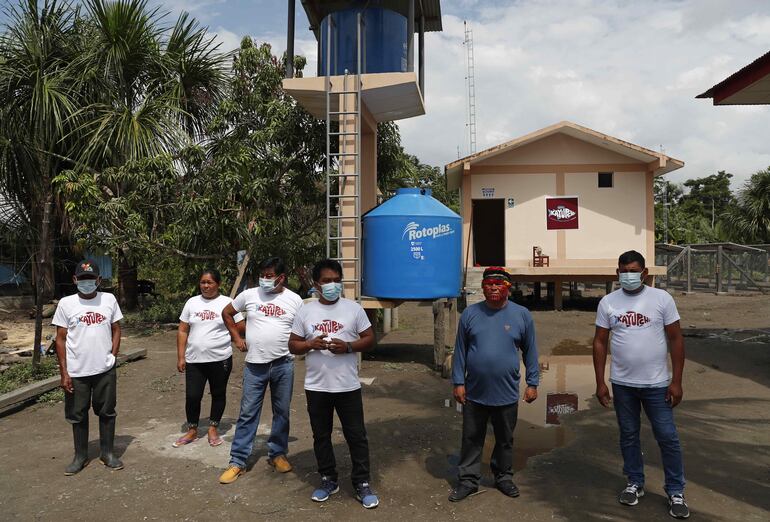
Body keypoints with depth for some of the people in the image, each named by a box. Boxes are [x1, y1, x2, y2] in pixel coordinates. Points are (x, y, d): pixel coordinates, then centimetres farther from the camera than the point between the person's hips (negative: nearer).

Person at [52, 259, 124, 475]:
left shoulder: (109, 300, -1)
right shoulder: (66, 303, -4)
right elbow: (60, 339, -2)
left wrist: (113, 355, -5)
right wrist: (64, 372, -5)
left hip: (105, 370, 1)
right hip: (76, 372, -1)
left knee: (107, 412, 11)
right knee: (78, 415, 12)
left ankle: (107, 453, 25)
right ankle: (80, 456, 28)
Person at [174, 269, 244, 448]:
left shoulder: (227, 303, -3)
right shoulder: (192, 302, 5)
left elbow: (241, 326, -2)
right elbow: (182, 331, 6)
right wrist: (181, 357, 1)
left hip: (220, 359, -2)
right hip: (194, 360, 2)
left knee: (218, 394, 11)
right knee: (192, 396, 4)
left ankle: (213, 429, 27)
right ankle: (192, 431, 23)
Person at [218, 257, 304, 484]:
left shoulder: (294, 300, -1)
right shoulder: (249, 295, 0)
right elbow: (227, 313, 15)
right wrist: (237, 337, 7)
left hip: (283, 365, 1)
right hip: (255, 365, 0)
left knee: (282, 412, 11)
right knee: (248, 413, 3)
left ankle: (277, 453, 28)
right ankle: (237, 461, 12)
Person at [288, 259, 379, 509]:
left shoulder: (353, 308, -2)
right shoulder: (306, 311, 1)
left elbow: (369, 338, 1)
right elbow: (293, 345, 4)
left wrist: (348, 346, -17)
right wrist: (310, 344, -17)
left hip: (348, 386, -1)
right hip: (316, 387, 2)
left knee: (356, 435, 5)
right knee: (321, 435, 14)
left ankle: (362, 484, 20)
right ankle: (329, 480, 32)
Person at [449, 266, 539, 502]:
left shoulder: (522, 314, -2)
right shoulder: (470, 313, -2)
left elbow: (530, 352, 3)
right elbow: (460, 350, 0)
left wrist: (532, 383, 2)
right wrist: (458, 382, -2)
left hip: (507, 394, 0)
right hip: (474, 393, 0)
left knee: (505, 439, 16)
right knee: (471, 439, 10)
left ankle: (504, 477, 35)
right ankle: (468, 480, 24)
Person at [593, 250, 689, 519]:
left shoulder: (661, 298, -6)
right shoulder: (608, 302, -2)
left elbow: (676, 339, -4)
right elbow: (600, 343, 1)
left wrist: (676, 381, -7)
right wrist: (600, 382, -2)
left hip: (657, 383, -1)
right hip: (622, 383, 2)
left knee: (668, 437, 6)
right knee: (628, 436, 14)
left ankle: (676, 492, 22)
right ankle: (635, 484, 30)